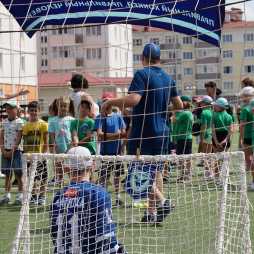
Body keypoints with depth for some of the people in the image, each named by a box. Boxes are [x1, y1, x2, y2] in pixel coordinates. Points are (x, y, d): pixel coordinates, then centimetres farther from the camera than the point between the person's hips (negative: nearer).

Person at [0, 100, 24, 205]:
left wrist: (12, 151, -14)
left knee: (19, 174, -2)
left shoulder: (19, 122, -5)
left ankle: (20, 196, 2)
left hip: (16, 150, -5)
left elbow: (18, 139, -9)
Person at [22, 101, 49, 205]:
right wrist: (25, 154, 0)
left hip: (40, 155, -3)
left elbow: (46, 141, -4)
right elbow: (25, 142, 9)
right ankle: (34, 196, 18)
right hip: (30, 156, 3)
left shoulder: (43, 124, -3)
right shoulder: (26, 126, 6)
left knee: (43, 177, 1)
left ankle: (42, 196, 10)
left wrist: (44, 153, -12)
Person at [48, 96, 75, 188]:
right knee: (60, 171, 7)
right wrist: (57, 150, -5)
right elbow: (52, 136, 3)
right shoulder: (53, 121, 4)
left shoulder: (71, 120, 2)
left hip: (69, 150, -2)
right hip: (58, 151, 2)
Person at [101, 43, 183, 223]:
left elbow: (133, 100, -26)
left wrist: (109, 102, -14)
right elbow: (179, 106, 14)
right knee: (156, 171, 11)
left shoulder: (142, 75, -11)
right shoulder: (168, 78, 10)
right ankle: (152, 212, 11)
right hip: (162, 133, 7)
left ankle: (161, 201, -16)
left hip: (143, 134, -7)